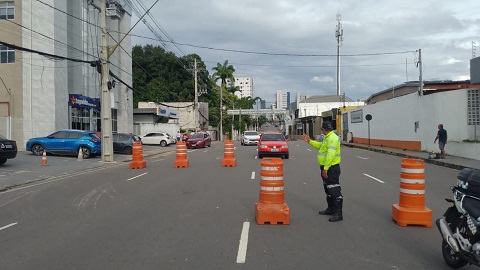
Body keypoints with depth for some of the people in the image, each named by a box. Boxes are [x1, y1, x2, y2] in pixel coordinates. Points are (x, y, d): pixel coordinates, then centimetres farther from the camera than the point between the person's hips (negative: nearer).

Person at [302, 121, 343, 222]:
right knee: (328, 189, 20)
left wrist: (325, 169, -28)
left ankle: (338, 213, -3)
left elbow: (331, 155, -28)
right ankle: (331, 209, 33)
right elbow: (320, 145, 30)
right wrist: (309, 141, 25)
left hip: (331, 168, -11)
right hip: (326, 167, 11)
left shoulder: (332, 138, -20)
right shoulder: (328, 138, 14)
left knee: (334, 190, -7)